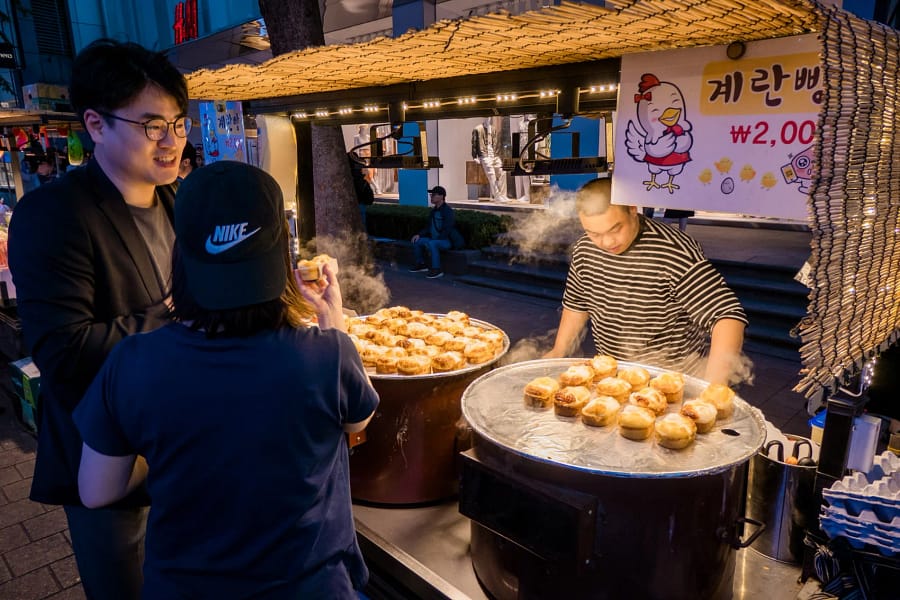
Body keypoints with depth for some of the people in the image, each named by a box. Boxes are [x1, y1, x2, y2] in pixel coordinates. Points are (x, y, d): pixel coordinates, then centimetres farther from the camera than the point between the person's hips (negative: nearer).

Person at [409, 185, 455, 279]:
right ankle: (421, 264, 17)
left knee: (431, 243, -35)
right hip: (434, 239, 9)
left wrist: (436, 239, -21)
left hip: (446, 241, -9)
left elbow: (447, 230, -21)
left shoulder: (447, 210, -14)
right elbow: (429, 227, 18)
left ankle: (436, 270, -29)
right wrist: (419, 234, 3)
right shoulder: (433, 211, 12)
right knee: (417, 241, 4)